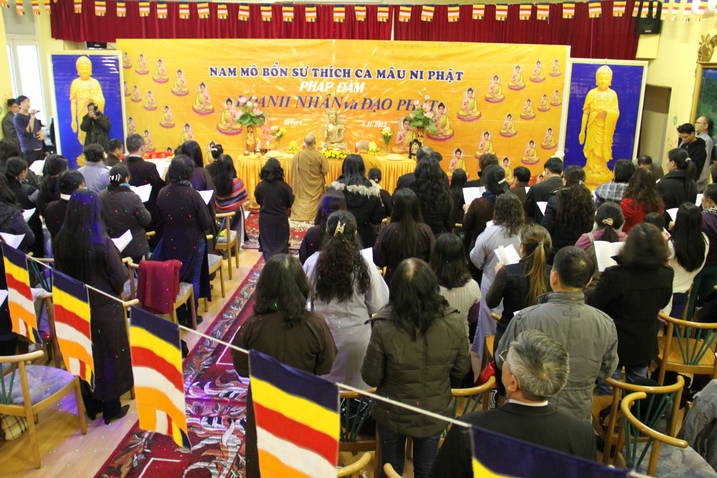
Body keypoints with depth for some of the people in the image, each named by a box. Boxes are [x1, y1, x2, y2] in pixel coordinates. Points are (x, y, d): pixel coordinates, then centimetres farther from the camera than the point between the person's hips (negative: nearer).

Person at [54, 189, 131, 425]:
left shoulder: (60, 241, -11)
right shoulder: (102, 243, -25)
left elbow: (60, 273, 4)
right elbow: (120, 277, -17)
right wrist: (125, 266, 3)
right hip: (104, 308, -4)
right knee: (109, 356, 13)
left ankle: (91, 405, 36)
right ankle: (111, 408, 26)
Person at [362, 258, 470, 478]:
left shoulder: (383, 328, -31)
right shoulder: (454, 324, -23)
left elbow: (371, 378, -17)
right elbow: (460, 371, -7)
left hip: (392, 416, -2)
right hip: (435, 416, 2)